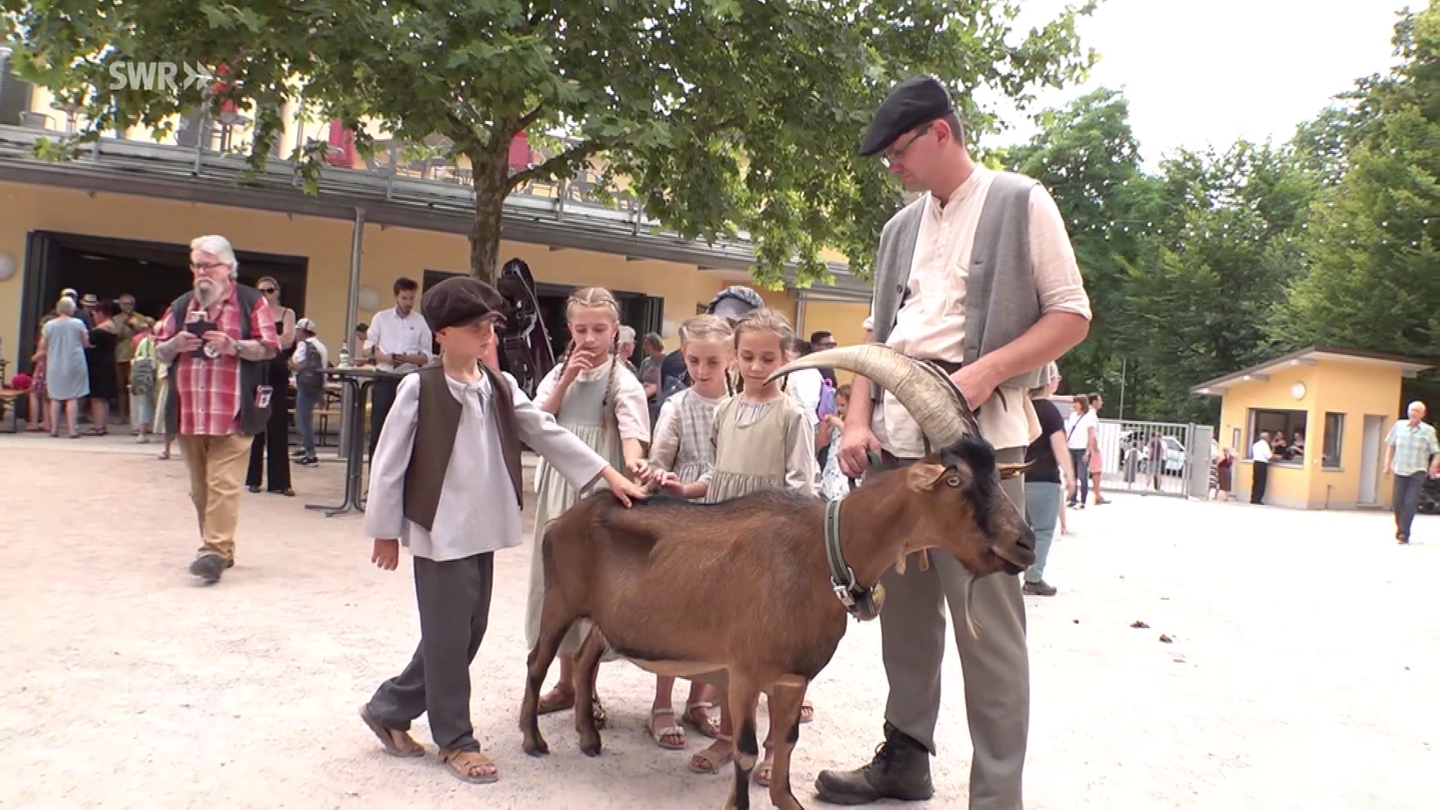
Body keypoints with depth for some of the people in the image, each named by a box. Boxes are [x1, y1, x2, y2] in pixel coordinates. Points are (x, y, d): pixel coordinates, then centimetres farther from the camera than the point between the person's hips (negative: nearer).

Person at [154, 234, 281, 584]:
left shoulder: (251, 302, 1)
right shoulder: (182, 305, 16)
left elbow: (269, 347, -3)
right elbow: (160, 352, 18)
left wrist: (234, 347, -18)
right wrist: (175, 345, -4)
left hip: (232, 412, -6)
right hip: (189, 412, 6)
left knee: (223, 484, -12)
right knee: (200, 487, 11)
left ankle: (215, 552, -13)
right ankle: (218, 547, 22)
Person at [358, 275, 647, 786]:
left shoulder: (501, 386, 6)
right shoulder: (419, 388, -11)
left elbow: (548, 433, 4)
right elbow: (388, 461, -7)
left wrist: (610, 474, -2)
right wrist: (385, 530, -5)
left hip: (482, 530, 7)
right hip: (439, 530, -6)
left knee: (469, 631, 13)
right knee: (448, 634, 2)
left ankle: (390, 708, 31)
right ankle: (455, 739, 19)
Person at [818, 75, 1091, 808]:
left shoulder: (1020, 203, 2)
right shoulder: (901, 227, 19)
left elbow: (1071, 315, -2)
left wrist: (985, 371, -15)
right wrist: (858, 419, 3)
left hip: (977, 435, -6)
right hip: (895, 437, 6)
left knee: (986, 621, -4)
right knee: (905, 606, 12)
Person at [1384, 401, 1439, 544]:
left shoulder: (1428, 430, -5)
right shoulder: (1399, 425, 2)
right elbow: (1390, 445, 13)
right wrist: (1388, 464, 10)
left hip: (1417, 472, -3)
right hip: (1399, 470, 3)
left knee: (1410, 503, -8)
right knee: (1396, 502, 7)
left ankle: (1404, 535, -3)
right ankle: (1399, 528, 31)